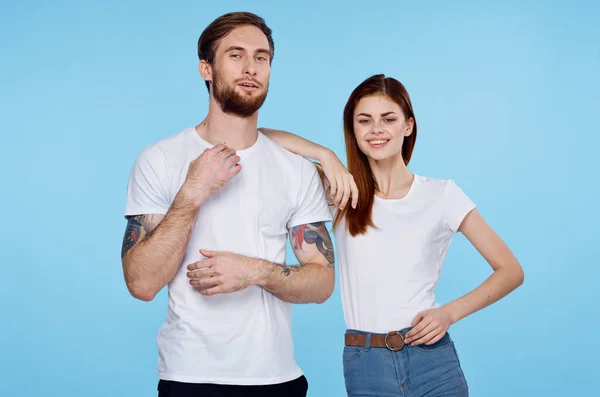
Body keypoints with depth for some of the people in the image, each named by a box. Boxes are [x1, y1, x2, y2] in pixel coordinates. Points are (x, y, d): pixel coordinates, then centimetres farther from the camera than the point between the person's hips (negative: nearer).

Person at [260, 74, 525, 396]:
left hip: (432, 360, -1)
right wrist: (325, 154, -13)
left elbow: (511, 271, 3)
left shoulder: (442, 195, 1)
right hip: (364, 367, 1)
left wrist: (450, 312, -10)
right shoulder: (344, 190, 4)